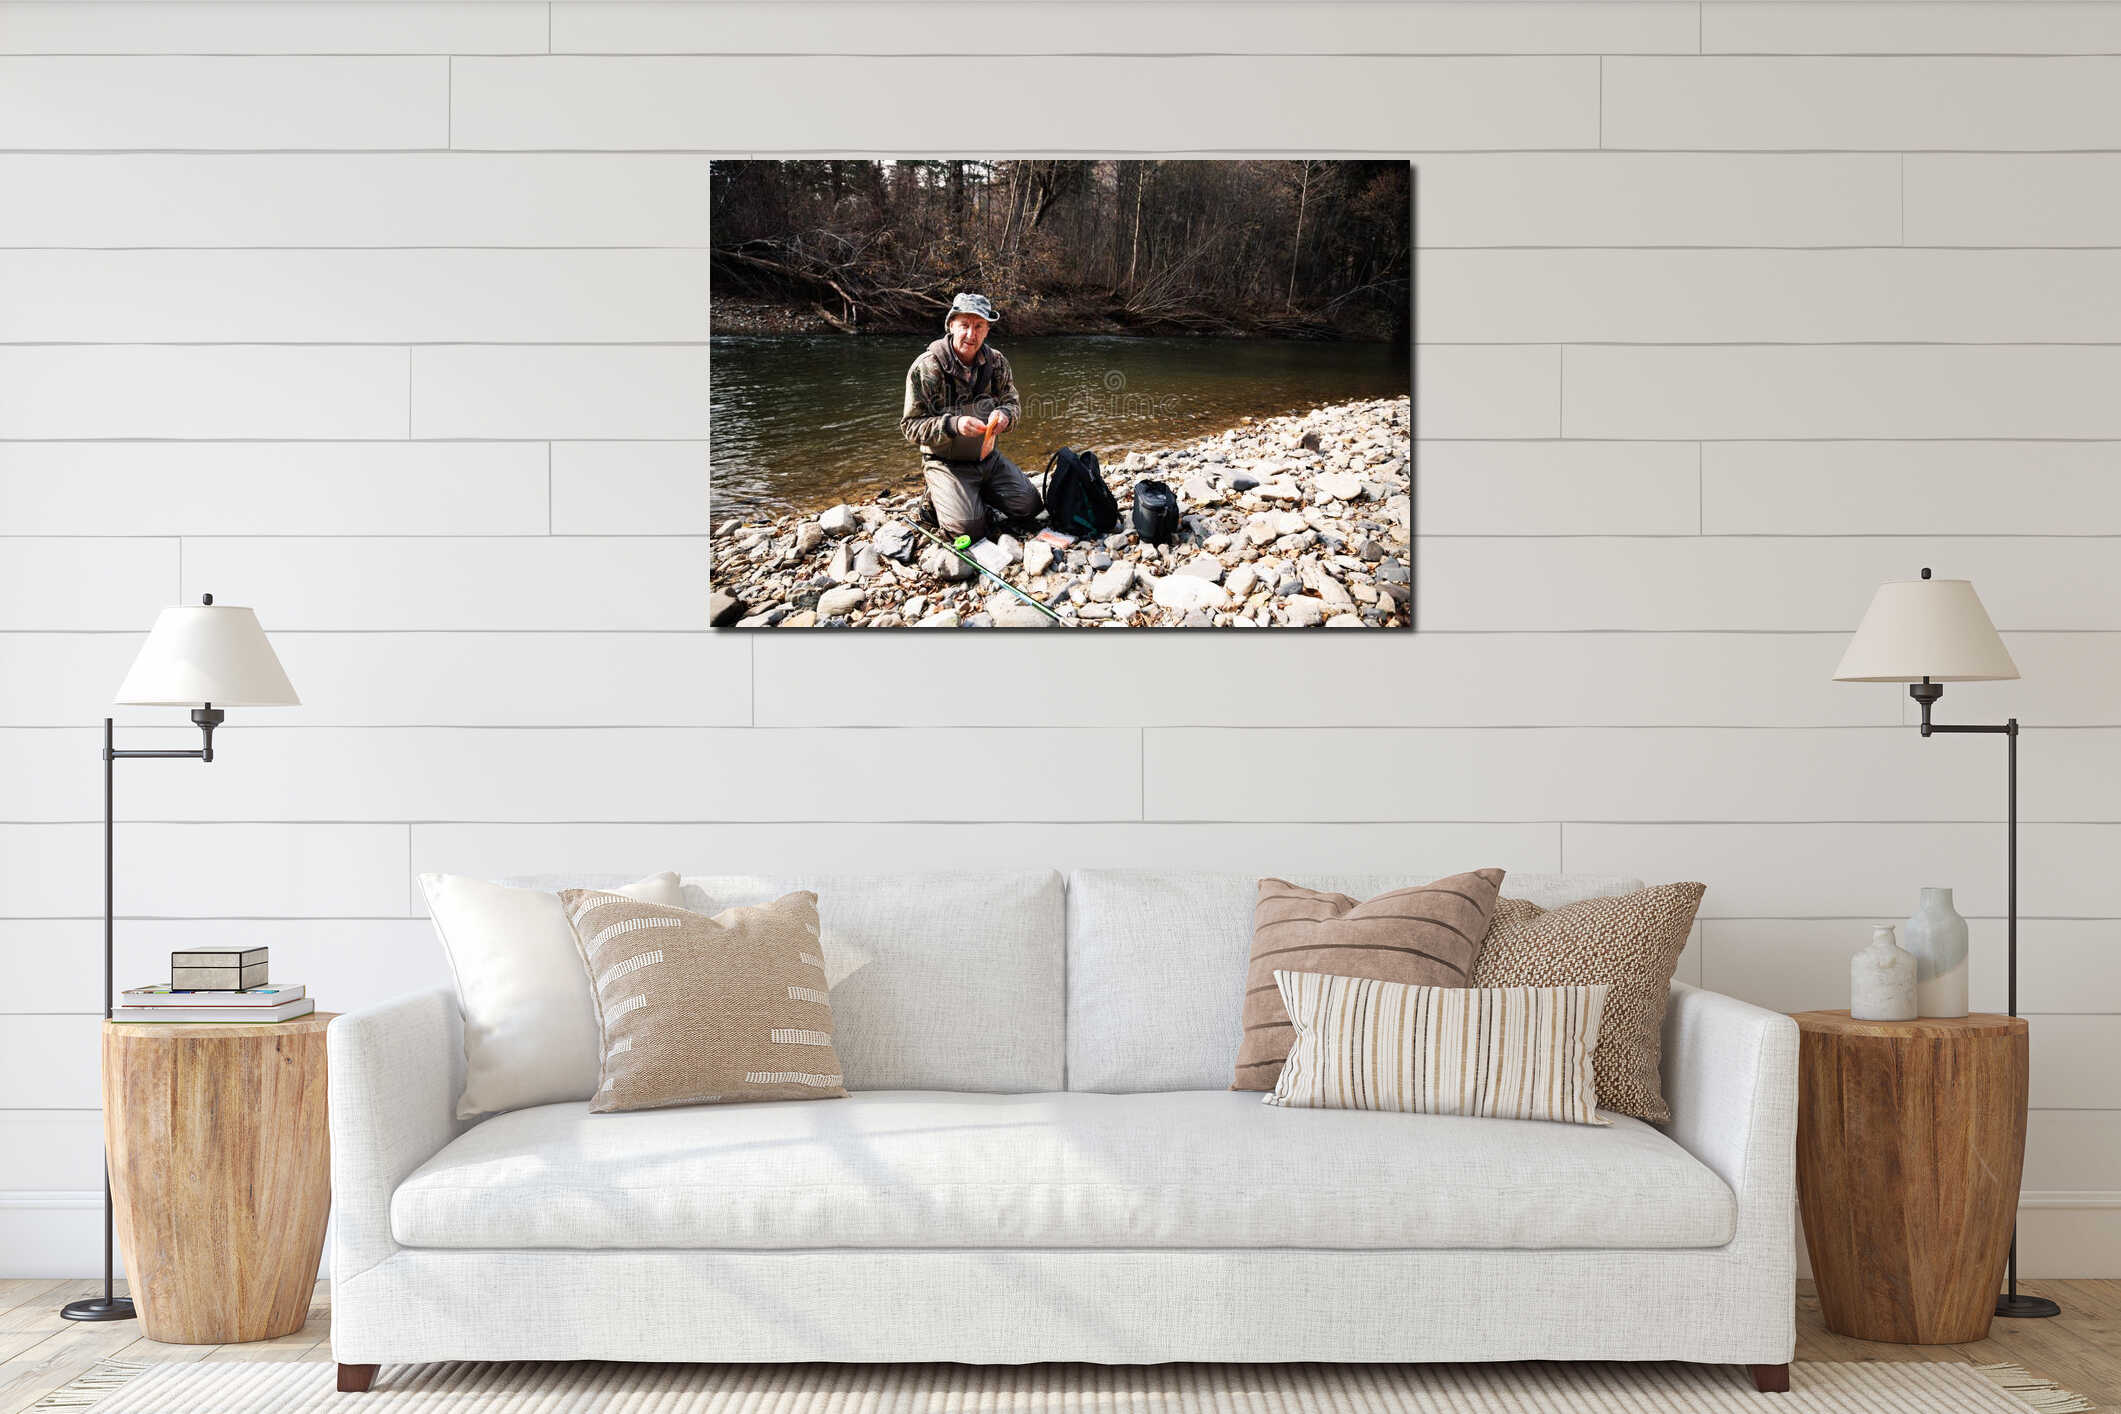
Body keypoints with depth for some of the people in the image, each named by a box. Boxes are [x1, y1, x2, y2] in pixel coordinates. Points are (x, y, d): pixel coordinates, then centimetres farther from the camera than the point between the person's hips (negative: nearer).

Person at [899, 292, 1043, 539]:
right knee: (970, 526, -21)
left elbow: (1014, 404, 8)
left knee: (1029, 506, -4)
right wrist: (953, 425, -34)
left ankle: (979, 493, 20)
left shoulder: (996, 361, -1)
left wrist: (1004, 415, -19)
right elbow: (911, 426, -16)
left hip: (988, 457, 5)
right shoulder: (926, 367, -17)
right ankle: (937, 496, 10)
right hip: (945, 462, -5)